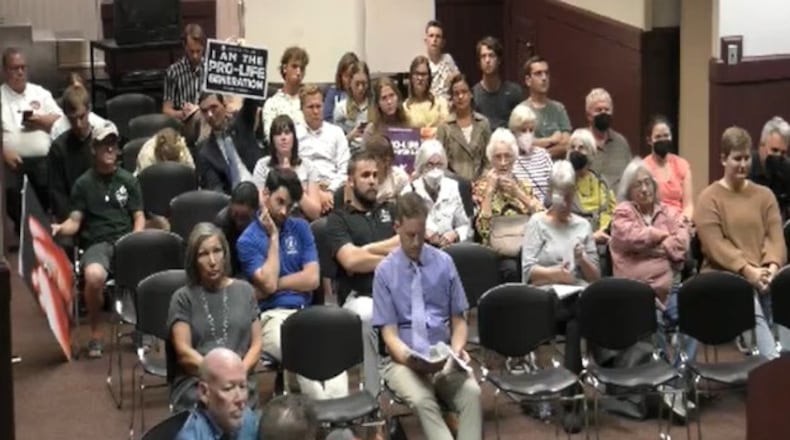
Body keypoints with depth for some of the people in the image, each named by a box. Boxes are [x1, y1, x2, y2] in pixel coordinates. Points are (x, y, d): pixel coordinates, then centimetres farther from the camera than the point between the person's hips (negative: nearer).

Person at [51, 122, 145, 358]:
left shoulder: (128, 180, 15)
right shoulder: (83, 183, 10)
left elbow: (139, 217, 12)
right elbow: (75, 222, 6)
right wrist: (60, 228, -16)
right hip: (97, 243, -2)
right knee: (94, 275, -37)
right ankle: (95, 333, -12)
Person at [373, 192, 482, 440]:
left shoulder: (444, 263, 5)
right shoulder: (385, 271, -1)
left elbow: (458, 320, 10)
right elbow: (389, 332, -3)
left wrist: (457, 349, -11)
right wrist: (410, 358, -22)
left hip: (444, 358, 2)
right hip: (403, 360, -2)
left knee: (472, 393, -30)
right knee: (422, 400, -34)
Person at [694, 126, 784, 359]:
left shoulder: (764, 195, 19)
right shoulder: (709, 198, 4)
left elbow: (775, 236, 8)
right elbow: (715, 245, -6)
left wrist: (772, 266, -12)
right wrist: (747, 270, -17)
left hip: (763, 274, 4)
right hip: (726, 275, -4)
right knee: (754, 310, -33)